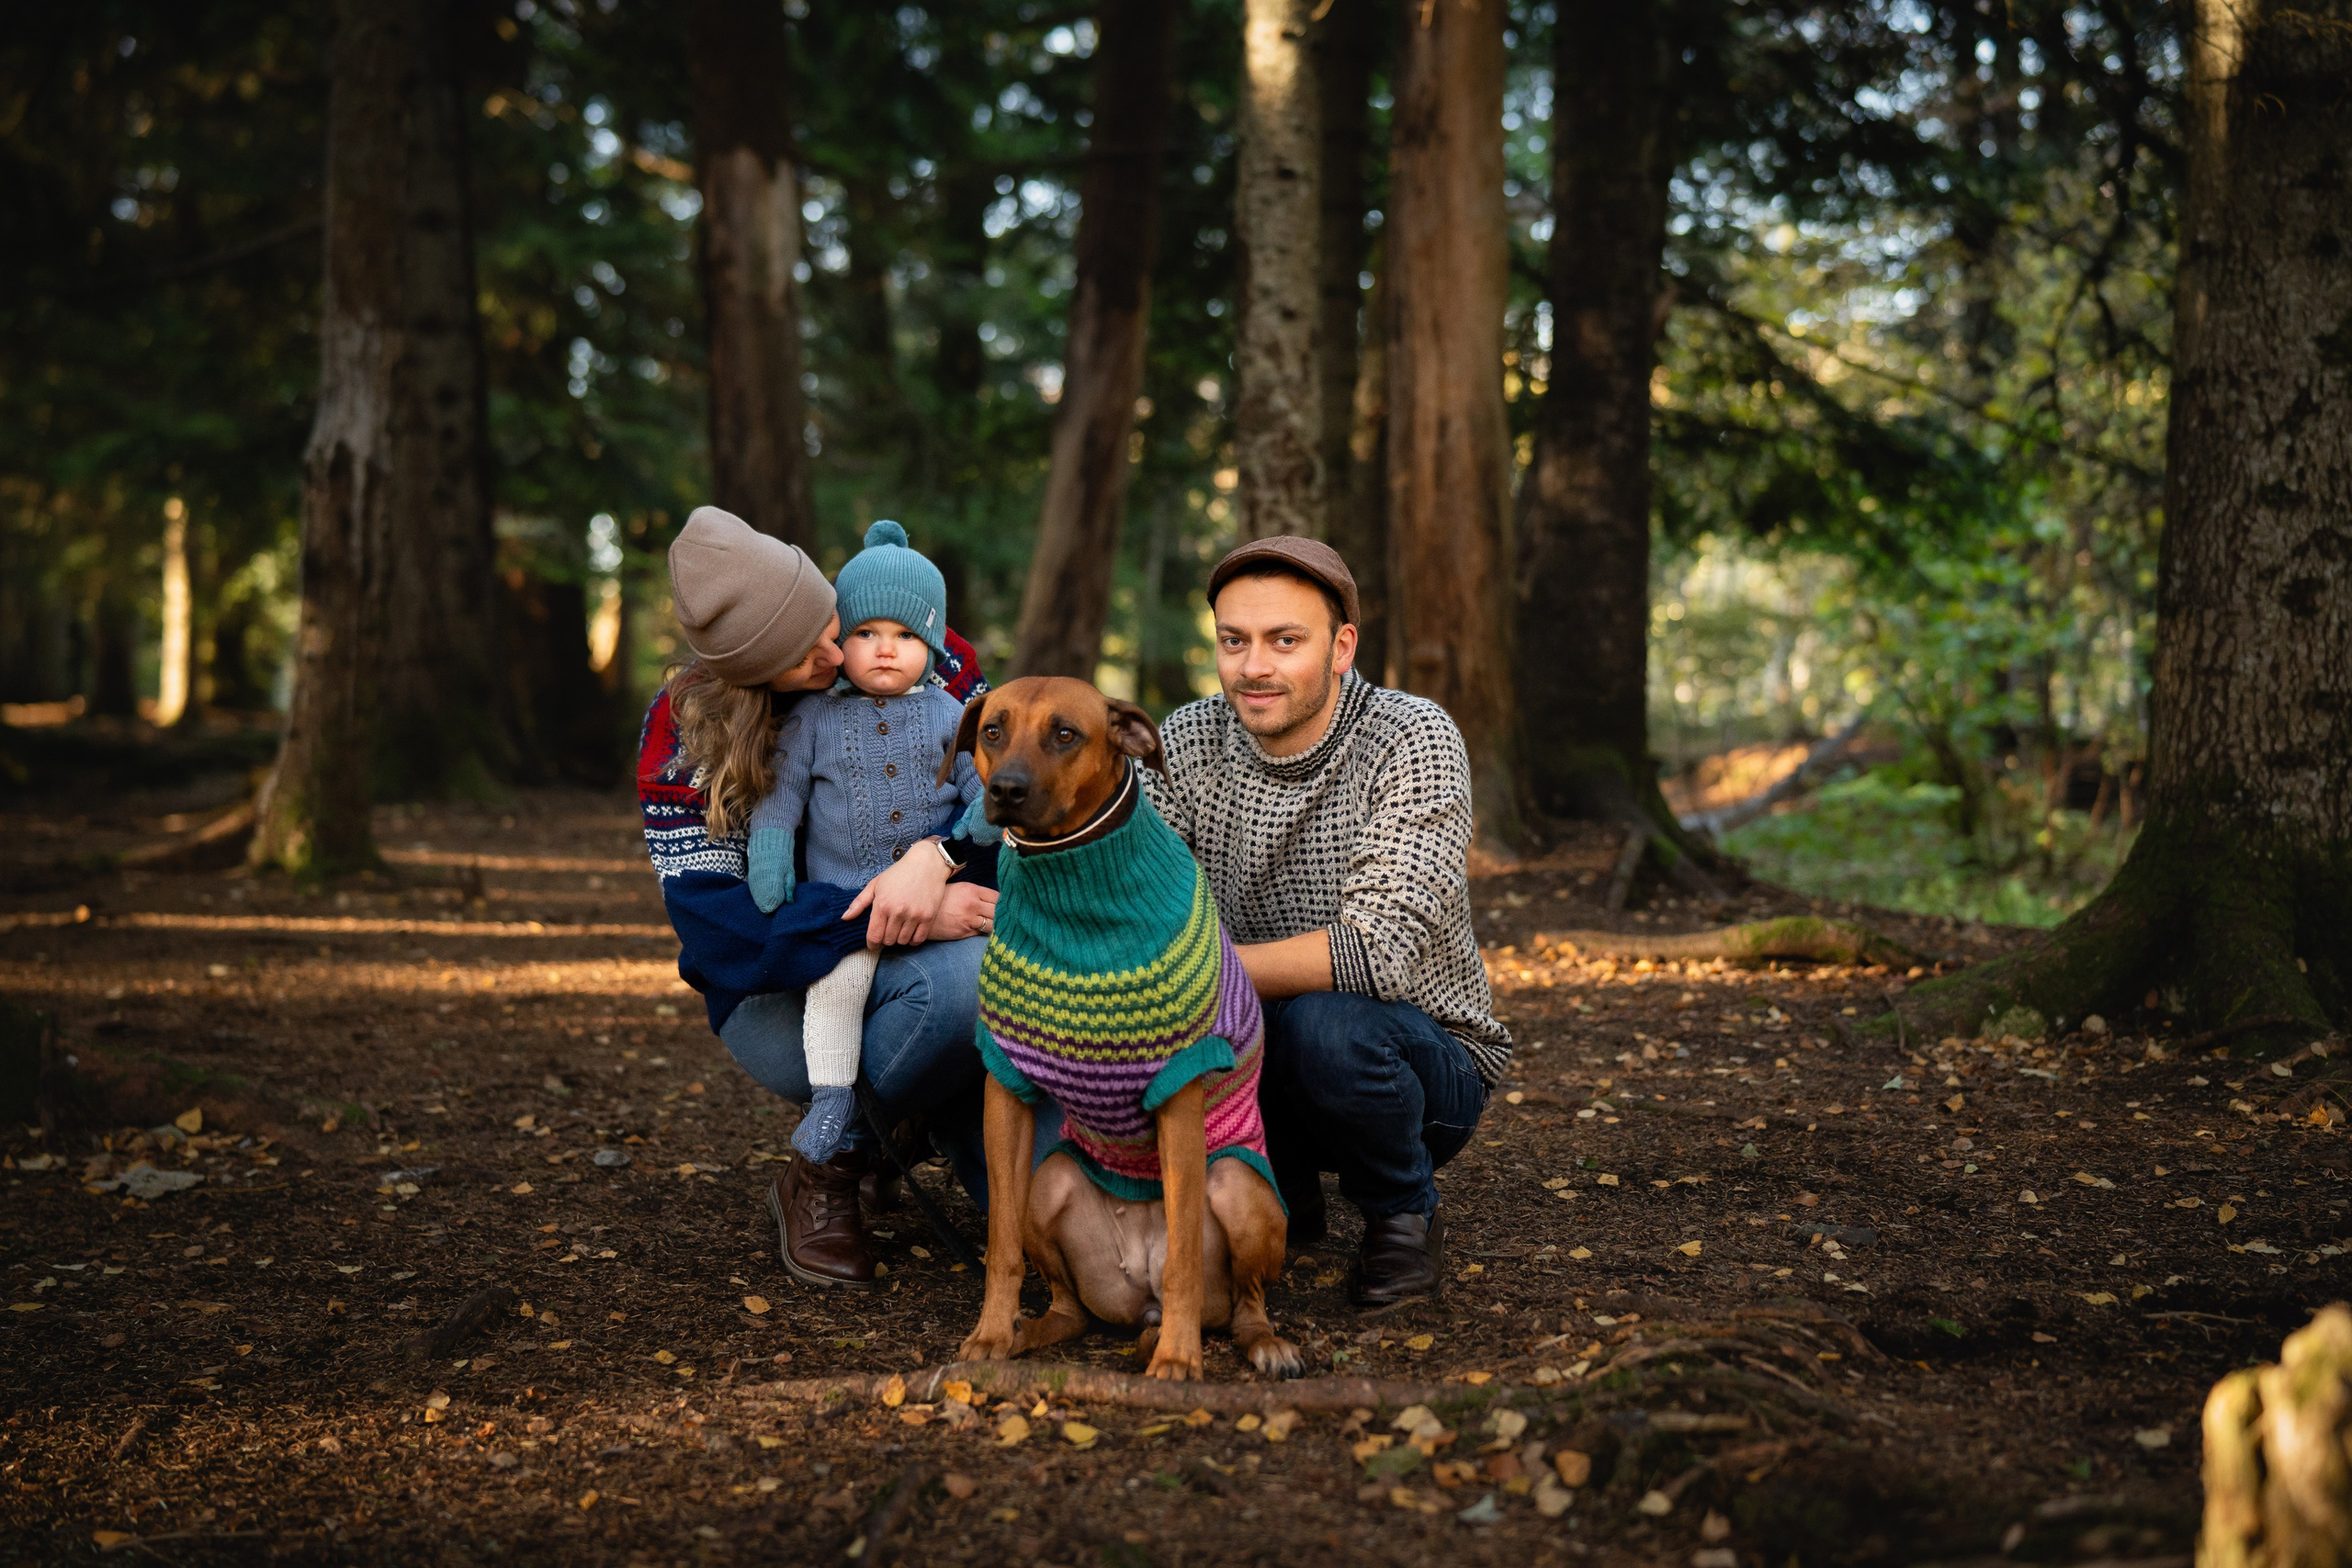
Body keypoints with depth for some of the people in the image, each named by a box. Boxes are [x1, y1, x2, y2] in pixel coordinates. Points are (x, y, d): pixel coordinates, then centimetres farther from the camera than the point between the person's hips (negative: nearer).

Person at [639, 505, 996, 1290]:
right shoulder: (684, 733, -14)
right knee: (964, 976, -35)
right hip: (783, 1003, -4)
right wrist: (891, 921, -32)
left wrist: (933, 856, -29)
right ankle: (828, 1171, -11)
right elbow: (719, 930, -21)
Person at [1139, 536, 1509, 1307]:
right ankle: (1279, 1193, 5)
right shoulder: (1188, 742, -3)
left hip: (1425, 1059, -4)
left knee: (1326, 1024, -35)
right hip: (1258, 1052, 4)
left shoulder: (1414, 740, -18)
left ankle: (1405, 1215, -3)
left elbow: (1376, 952, -29)